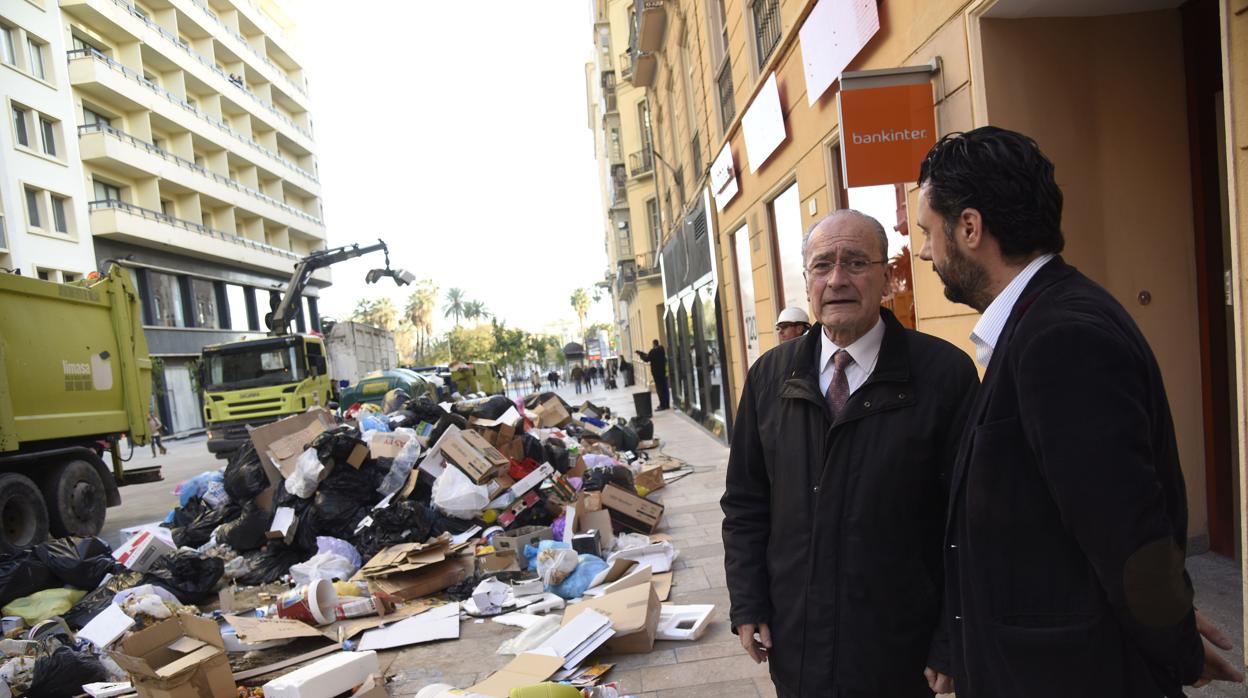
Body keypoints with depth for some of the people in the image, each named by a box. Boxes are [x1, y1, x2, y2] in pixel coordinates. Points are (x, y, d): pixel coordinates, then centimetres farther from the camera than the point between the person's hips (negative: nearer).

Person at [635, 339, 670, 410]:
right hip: (663, 371, 7)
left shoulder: (653, 351, -15)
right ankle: (666, 404, 18)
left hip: (656, 372, -7)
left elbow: (647, 359, -12)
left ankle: (663, 405, -6)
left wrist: (640, 354, 6)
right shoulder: (661, 349, 8)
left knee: (659, 388, -5)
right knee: (664, 388, 12)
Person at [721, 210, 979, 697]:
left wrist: (953, 643, -8)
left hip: (900, 650, -3)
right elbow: (744, 502, 6)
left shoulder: (944, 373, -11)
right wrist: (747, 607, 2)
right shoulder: (770, 376, 1)